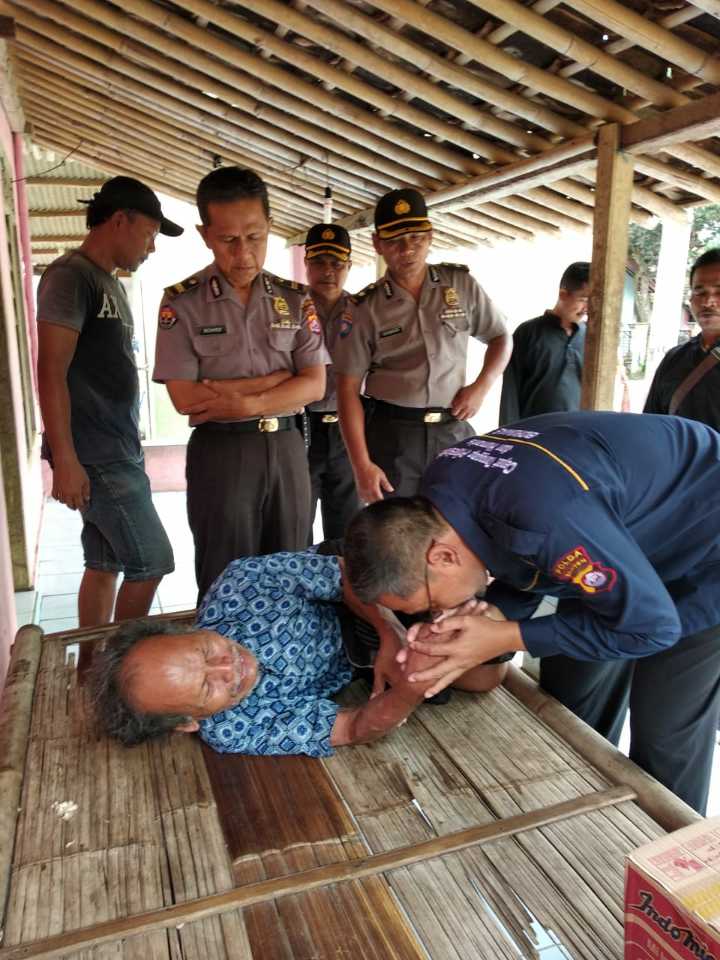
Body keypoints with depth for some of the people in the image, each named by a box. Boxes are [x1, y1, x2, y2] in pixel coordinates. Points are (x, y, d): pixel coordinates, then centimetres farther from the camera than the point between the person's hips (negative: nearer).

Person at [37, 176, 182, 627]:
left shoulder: (111, 283, 17)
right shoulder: (70, 276, -9)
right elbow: (51, 373, -16)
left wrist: (127, 448, 16)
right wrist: (65, 460, -19)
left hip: (118, 452, 9)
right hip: (94, 458, -8)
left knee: (105, 565, 12)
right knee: (151, 562, -5)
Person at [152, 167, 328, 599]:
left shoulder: (296, 299, 5)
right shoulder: (182, 302, -3)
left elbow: (314, 386, -1)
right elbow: (185, 397, -11)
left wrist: (243, 403, -16)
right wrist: (281, 376, -10)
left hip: (286, 447, 3)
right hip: (220, 452, -2)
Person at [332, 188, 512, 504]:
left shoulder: (461, 284, 3)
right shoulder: (366, 308, -2)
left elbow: (501, 338, 15)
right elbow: (348, 389, -4)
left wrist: (481, 386, -5)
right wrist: (362, 465, -12)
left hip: (453, 431, 2)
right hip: (392, 434, -1)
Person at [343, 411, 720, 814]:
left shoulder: (545, 519, -43)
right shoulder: (442, 488, -16)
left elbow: (651, 625, -29)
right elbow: (522, 572, -1)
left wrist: (507, 638, -28)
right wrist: (486, 616, -21)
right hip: (624, 534, 7)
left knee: (663, 733, -1)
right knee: (569, 706, 13)